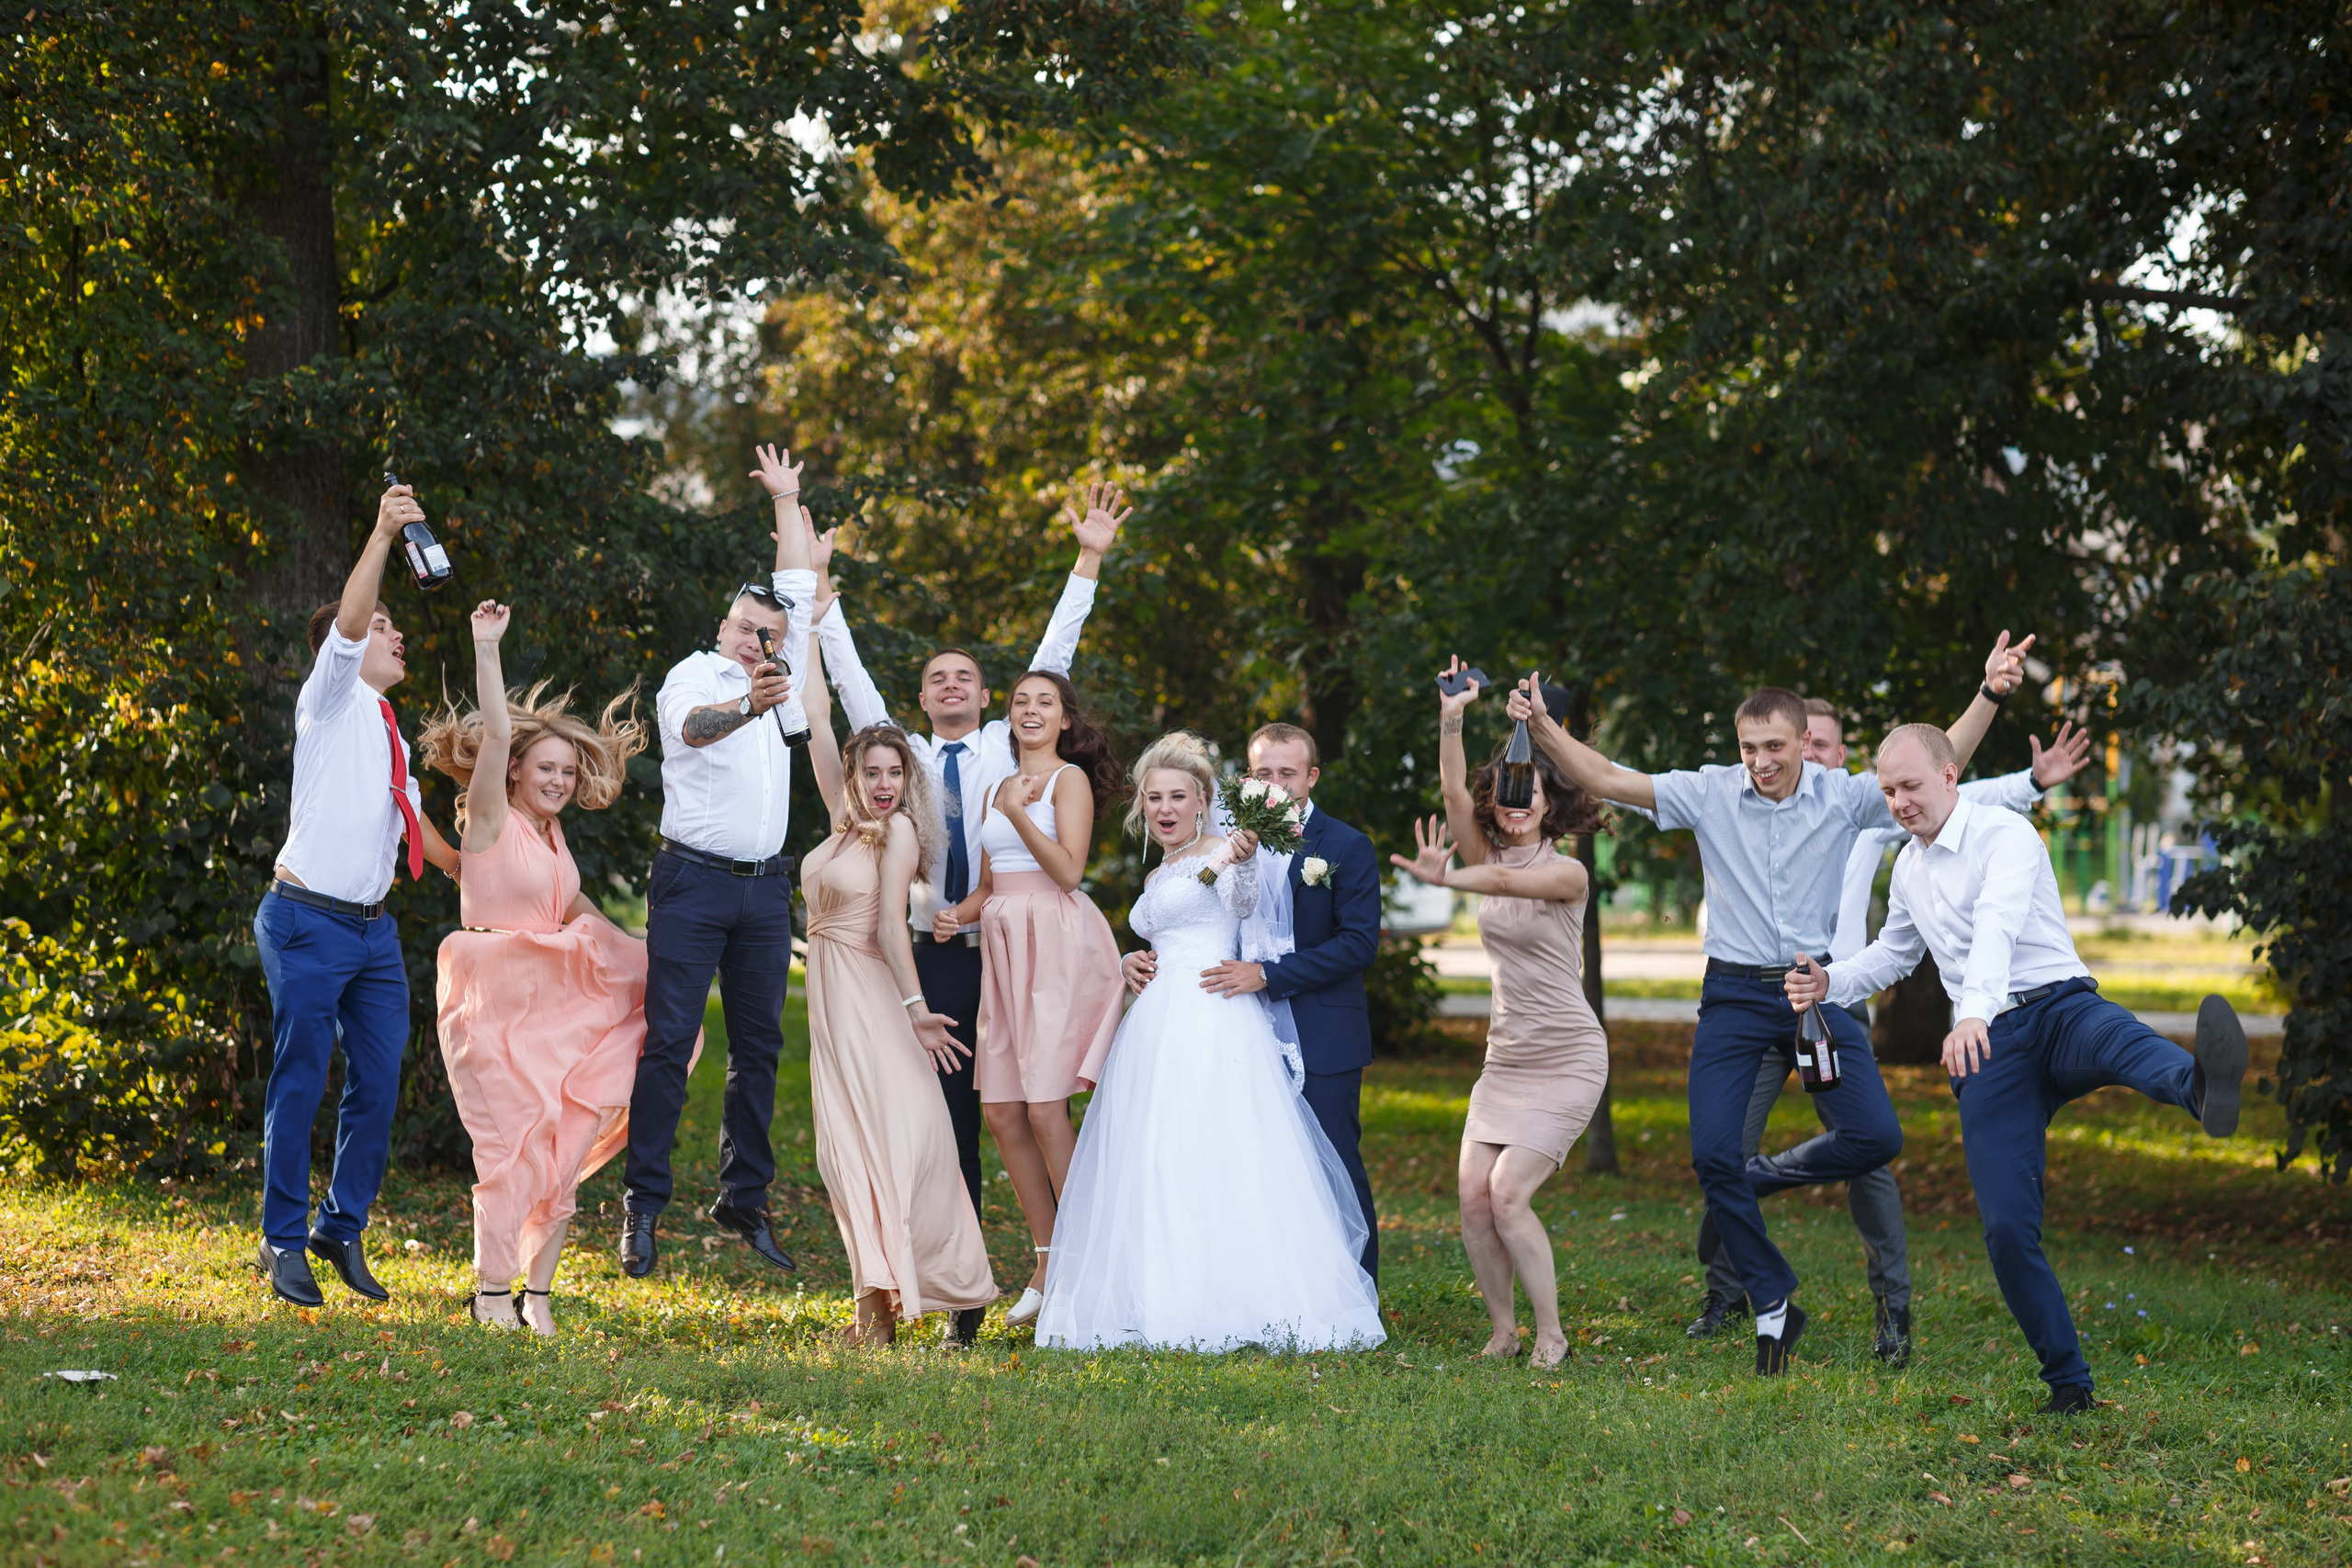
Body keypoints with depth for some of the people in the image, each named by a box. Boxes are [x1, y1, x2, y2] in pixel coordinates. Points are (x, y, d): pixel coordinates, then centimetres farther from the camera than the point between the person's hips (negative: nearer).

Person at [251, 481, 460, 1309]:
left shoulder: (389, 731, 19)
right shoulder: (331, 701, -2)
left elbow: (413, 822, 31)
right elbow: (348, 619, -20)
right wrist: (382, 534, -31)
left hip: (373, 929, 7)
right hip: (309, 922, -7)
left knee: (377, 1085, 5)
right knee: (300, 1084, -5)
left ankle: (343, 1231, 18)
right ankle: (284, 1244, 4)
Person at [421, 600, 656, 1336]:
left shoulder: (553, 836, 14)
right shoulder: (492, 819, -7)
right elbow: (496, 733, -20)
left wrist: (632, 948, 25)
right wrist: (487, 647, -25)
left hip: (554, 999, 7)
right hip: (493, 999, -7)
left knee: (562, 1145, 3)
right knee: (512, 1143, -7)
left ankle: (537, 1292, 9)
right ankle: (493, 1292, 3)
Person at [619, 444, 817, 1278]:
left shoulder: (778, 680, 16)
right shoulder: (693, 676, -3)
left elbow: (800, 592, 24)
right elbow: (693, 726, -26)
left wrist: (788, 501, 28)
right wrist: (747, 706, -46)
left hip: (764, 888, 6)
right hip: (694, 881, -6)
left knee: (759, 1046, 6)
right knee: (669, 1042, -9)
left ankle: (744, 1200, 12)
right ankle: (642, 1208, -9)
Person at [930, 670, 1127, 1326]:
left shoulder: (1070, 779, -1)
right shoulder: (1000, 787, 20)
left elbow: (1068, 870, -11)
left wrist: (1017, 813, -16)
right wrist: (957, 914, 2)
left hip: (1057, 944, -7)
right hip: (1004, 950, 7)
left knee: (1044, 1109, -13)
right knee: (1003, 1113, 2)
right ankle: (1047, 1266, 11)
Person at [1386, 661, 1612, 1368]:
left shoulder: (1567, 872, -11)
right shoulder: (1492, 859, 5)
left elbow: (1511, 883, -31)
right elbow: (1454, 796, -9)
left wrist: (1443, 879, -45)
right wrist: (1450, 723, -21)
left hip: (1567, 1058, -6)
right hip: (1507, 1056, 6)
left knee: (1508, 1192, -16)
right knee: (1473, 1195, -4)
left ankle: (1550, 1337, -3)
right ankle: (1503, 1333, 11)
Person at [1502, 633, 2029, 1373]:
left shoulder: (1843, 797, -2)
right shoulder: (1709, 793, -3)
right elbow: (1606, 779, -5)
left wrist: (1989, 695, -14)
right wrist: (1542, 728, -17)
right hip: (1735, 997, 0)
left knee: (1874, 1137, -11)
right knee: (1711, 1154, -8)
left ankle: (1761, 1180, 17)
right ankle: (1773, 1305, 7)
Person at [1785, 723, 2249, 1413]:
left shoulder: (2006, 835, -5)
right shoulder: (1908, 869, 19)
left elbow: (1997, 927, -24)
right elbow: (1894, 954, 37)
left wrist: (1974, 1013, -41)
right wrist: (1830, 983, 17)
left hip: (2058, 1006, -5)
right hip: (1987, 1050, 5)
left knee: (2116, 1039, -43)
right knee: (2007, 1228, -8)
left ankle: (2204, 1085, -77)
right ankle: (2067, 1382, 2)